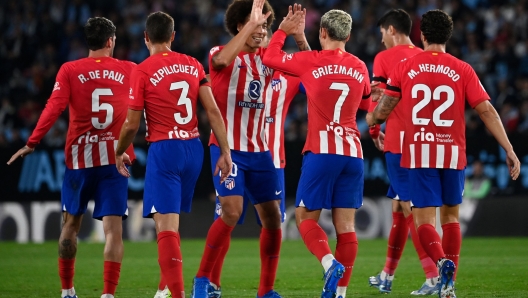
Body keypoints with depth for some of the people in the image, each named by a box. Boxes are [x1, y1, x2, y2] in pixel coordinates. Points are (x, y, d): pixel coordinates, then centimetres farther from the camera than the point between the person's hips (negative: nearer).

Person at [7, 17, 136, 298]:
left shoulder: (70, 70, -3)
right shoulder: (129, 71, 2)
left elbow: (54, 108, -12)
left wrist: (31, 144, -12)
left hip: (79, 158, 0)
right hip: (114, 158, 0)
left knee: (70, 224, 16)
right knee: (113, 228, -4)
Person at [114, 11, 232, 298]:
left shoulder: (142, 71, -7)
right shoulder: (193, 65, 7)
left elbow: (132, 124, -5)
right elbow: (213, 111, 2)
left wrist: (119, 153, 12)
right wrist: (225, 152, 6)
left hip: (164, 150, -6)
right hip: (194, 148, 6)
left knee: (167, 226, -8)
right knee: (172, 222, 18)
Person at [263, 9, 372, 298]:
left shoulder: (311, 62, -3)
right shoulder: (359, 67, 10)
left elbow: (270, 57, 10)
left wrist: (283, 30, 22)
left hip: (321, 152, -4)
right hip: (353, 153, 4)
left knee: (305, 216, 5)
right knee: (345, 224, 3)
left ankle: (330, 263, -19)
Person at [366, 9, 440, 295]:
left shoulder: (384, 58, -4)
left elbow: (376, 99, -5)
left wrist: (374, 131, 9)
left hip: (397, 143, -6)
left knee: (409, 208, -7)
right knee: (399, 206, 16)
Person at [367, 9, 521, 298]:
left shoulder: (405, 67, 0)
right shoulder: (462, 70, 0)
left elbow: (382, 110, 4)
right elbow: (487, 111, -6)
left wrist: (371, 120, 28)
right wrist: (509, 150, -4)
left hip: (419, 154, -1)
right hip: (453, 154, 1)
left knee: (424, 220, 0)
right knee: (450, 216, 18)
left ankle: (442, 261, -30)